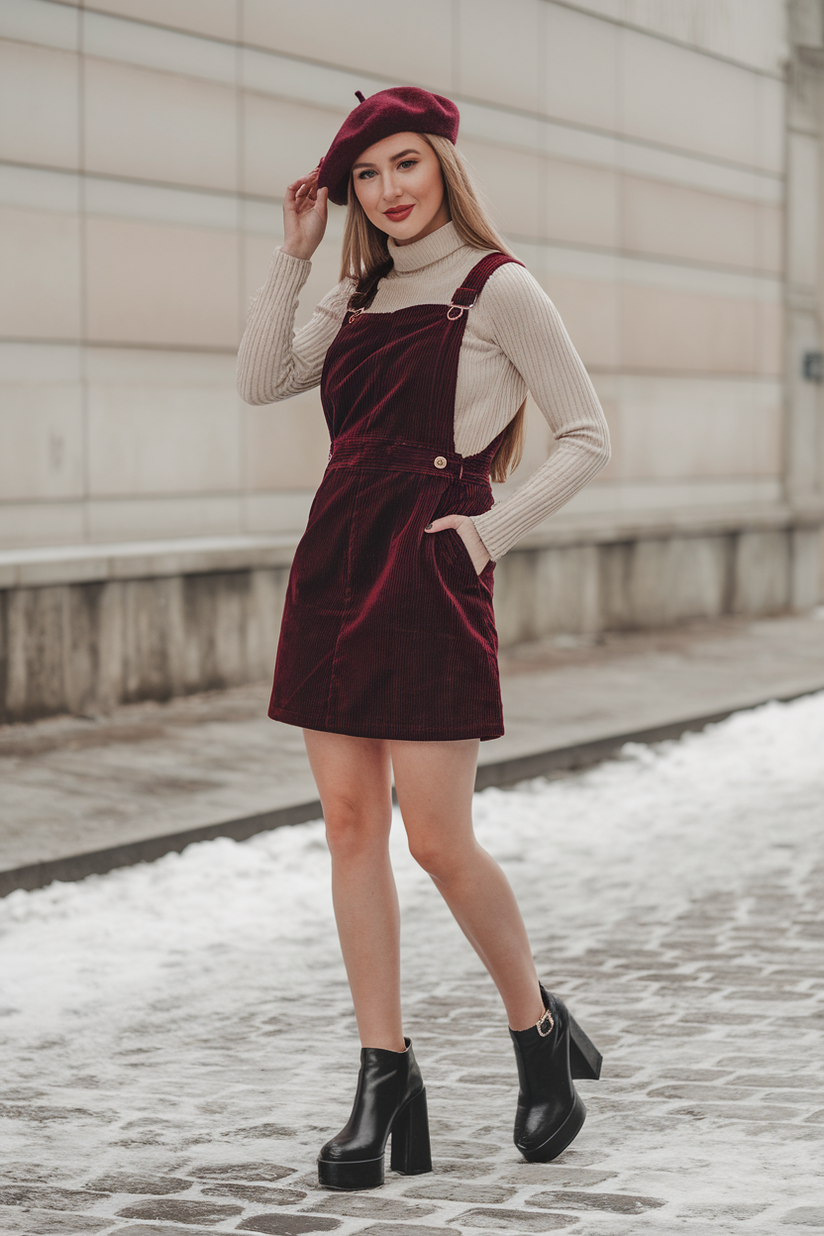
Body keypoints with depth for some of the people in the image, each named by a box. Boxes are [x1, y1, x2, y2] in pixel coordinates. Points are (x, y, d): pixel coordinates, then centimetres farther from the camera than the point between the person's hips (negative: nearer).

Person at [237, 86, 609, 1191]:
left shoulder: (499, 289, -3)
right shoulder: (363, 295, 17)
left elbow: (587, 438, -3)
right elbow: (260, 382, 11)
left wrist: (496, 530, -10)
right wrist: (294, 254, 7)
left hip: (428, 570, -6)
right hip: (335, 560, 7)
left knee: (439, 841, -7)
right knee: (350, 824, 3)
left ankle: (540, 1034, 16)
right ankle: (385, 1079, 8)